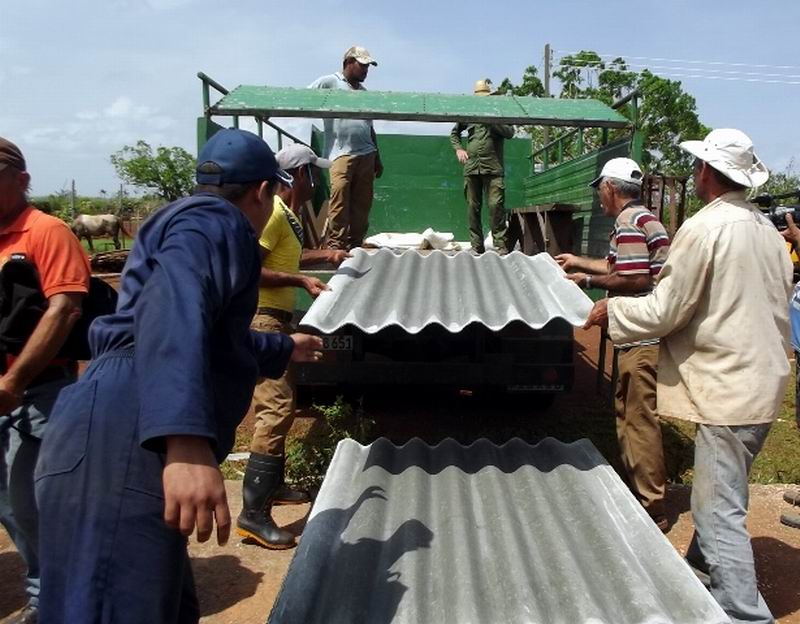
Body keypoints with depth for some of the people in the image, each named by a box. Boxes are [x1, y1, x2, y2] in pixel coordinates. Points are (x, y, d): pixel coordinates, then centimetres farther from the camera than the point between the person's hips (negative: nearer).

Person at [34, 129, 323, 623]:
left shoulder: (197, 223, 31)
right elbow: (174, 312, -25)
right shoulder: (214, 221, -2)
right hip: (122, 451, -11)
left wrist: (285, 349, 63)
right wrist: (186, 443, -39)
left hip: (133, 453, 11)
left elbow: (219, 336, 47)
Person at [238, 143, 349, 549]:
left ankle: (273, 486, 31)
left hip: (275, 320, 11)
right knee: (277, 408, -15)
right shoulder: (272, 212, -15)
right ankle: (253, 513, -12)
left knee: (278, 404, 17)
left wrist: (323, 256, 26)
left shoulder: (287, 214, 15)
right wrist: (301, 281, -22)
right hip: (261, 320, -11)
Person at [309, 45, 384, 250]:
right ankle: (335, 247, -7)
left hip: (366, 154, 6)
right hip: (341, 154, -6)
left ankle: (355, 245, 9)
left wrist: (377, 158, 24)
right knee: (339, 199, -12)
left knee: (362, 204, 3)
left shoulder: (364, 92, 23)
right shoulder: (329, 83, 4)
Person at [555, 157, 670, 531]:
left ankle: (652, 510, 5)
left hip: (642, 339, -11)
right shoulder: (641, 218, 17)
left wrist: (589, 281, -10)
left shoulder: (629, 223, -15)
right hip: (641, 334, 11)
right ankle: (635, 488, 33)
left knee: (639, 420, -4)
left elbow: (635, 280, -22)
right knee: (629, 414, 20)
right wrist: (579, 261, 33)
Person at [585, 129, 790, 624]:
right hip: (765, 379, 9)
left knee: (721, 510, -2)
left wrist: (613, 310, 1)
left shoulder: (704, 228, -16)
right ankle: (704, 565, 44)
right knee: (724, 493, 25)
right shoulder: (767, 229, 9)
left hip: (728, 387, -9)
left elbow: (663, 312, -15)